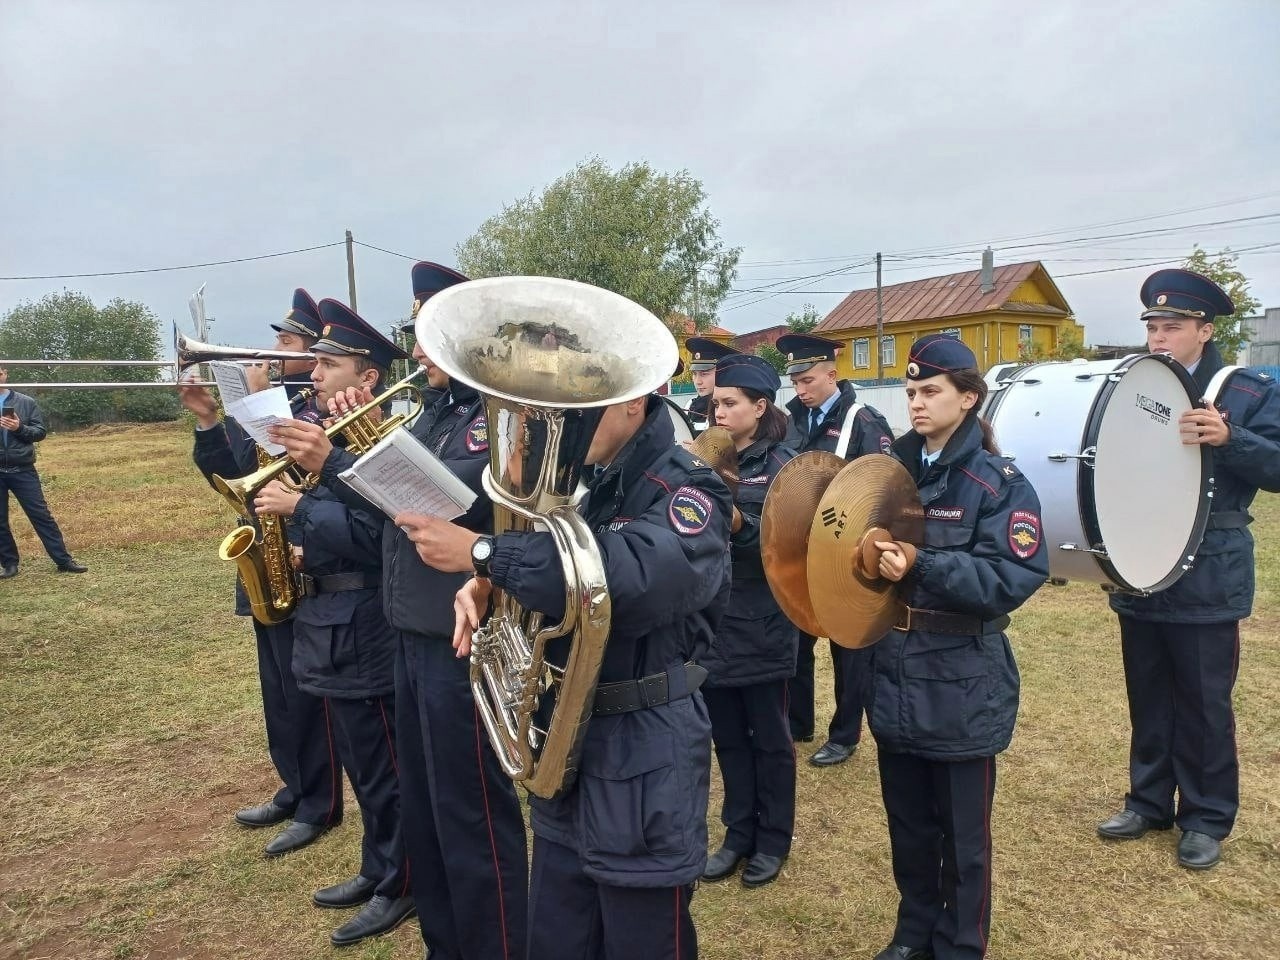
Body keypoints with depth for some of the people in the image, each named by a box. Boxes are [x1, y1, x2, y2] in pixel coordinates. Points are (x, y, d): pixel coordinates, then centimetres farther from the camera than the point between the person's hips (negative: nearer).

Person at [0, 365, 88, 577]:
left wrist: (20, 428, -17)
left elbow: (41, 432, 3)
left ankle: (64, 560, 3)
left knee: (41, 515, 1)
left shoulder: (26, 402, 4)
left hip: (23, 470, -1)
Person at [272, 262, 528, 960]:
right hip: (412, 632, 9)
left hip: (461, 641, -9)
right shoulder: (439, 408, 13)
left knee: (472, 814, 3)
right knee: (422, 804, 21)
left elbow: (440, 501, -25)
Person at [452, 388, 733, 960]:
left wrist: (482, 552, -33)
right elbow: (551, 564, 11)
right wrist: (483, 584, -12)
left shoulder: (688, 489, -17)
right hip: (564, 730, 7)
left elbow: (635, 576, -36)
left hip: (644, 752, -7)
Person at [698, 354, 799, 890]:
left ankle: (772, 842, 28)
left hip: (762, 623, -5)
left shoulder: (782, 465, -7)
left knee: (769, 738, 11)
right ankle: (738, 835, 32)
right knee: (727, 737, 15)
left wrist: (737, 521, -29)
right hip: (712, 619, 5)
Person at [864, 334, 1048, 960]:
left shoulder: (999, 483, -9)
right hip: (894, 677, 5)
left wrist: (923, 566, -26)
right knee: (907, 824, 18)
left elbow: (1015, 578, -18)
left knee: (963, 834, 11)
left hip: (963, 687, -4)